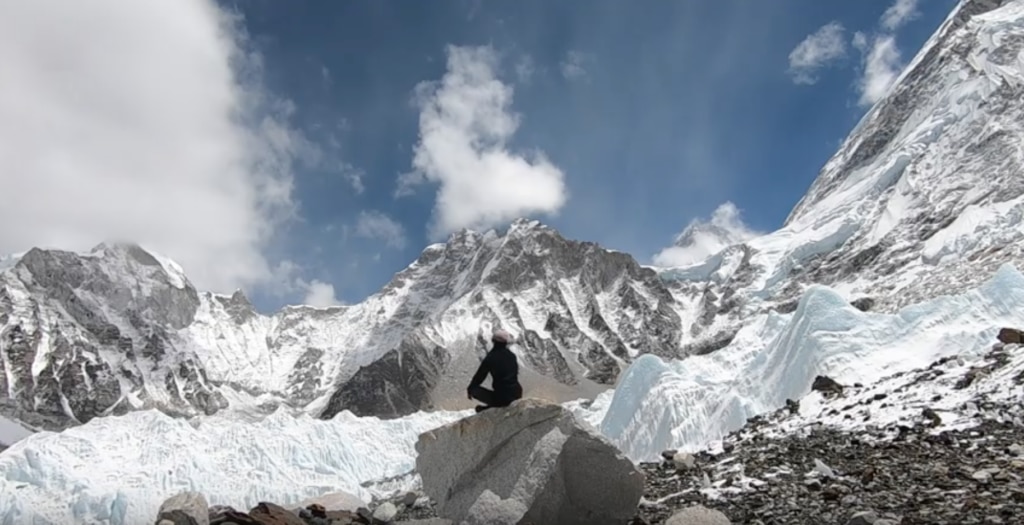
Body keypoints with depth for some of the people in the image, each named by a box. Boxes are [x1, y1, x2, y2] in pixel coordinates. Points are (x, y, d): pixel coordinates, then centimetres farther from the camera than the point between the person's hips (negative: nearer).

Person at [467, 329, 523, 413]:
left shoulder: (490, 358, -9)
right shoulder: (512, 356, 5)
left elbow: (479, 376, 0)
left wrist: (470, 389, 19)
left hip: (502, 397, -4)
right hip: (517, 395, 4)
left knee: (474, 390, 9)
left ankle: (491, 407, -4)